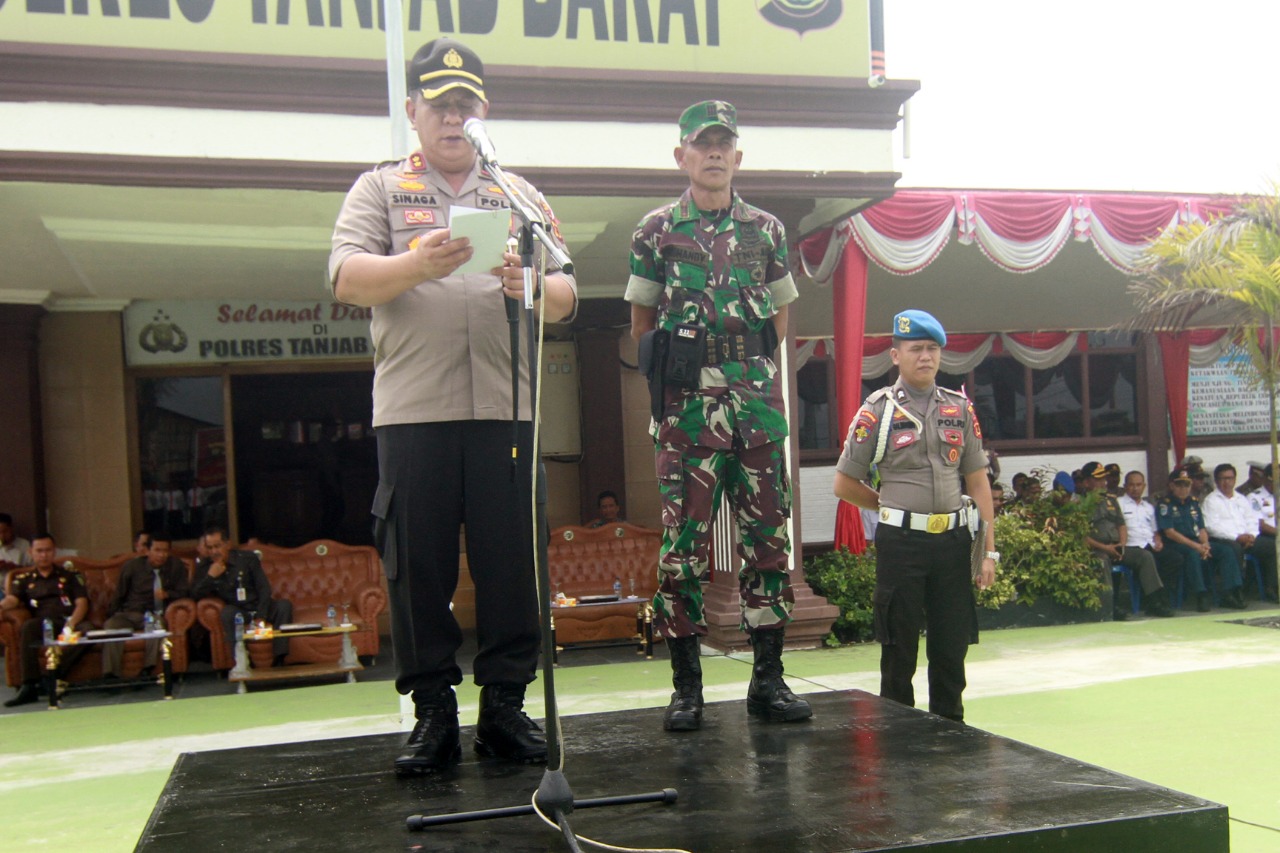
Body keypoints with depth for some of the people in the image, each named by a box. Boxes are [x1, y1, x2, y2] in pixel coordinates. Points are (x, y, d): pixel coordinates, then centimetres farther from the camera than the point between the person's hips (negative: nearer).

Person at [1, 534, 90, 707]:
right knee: (28, 627, -36)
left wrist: (72, 623, -10)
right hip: (44, 625, 0)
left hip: (69, 623, 0)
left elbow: (82, 603, 12)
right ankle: (29, 686, -36)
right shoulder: (24, 579, 23)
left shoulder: (69, 576, 25)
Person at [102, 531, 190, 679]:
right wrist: (113, 615, 3)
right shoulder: (132, 566, 7)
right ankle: (111, 675, -34)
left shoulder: (176, 566, 7)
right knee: (111, 625, -32)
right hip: (130, 615, 1)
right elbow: (119, 595, 13)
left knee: (157, 624, -38)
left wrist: (167, 594, -14)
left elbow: (184, 593, 4)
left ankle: (148, 670, -38)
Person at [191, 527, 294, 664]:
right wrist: (210, 577, -23)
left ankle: (279, 661, -32)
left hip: (259, 607, 1)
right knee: (227, 612, -35)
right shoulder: (204, 566, 0)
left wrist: (261, 617, -18)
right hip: (237, 611, 0)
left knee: (284, 605, -28)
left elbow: (264, 588, -7)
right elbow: (195, 595, -7)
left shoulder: (247, 558, -4)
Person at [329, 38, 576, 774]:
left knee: (512, 563, 2)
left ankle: (505, 706, 12)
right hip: (413, 409, -1)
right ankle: (434, 713, 11)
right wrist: (418, 265, -21)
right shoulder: (381, 189, 14)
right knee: (418, 566, 1)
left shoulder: (522, 198, 18)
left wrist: (533, 288, -14)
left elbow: (566, 297, 10)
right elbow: (348, 278, -2)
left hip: (507, 409, 2)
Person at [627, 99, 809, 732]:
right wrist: (676, 360, 1)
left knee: (767, 536, 3)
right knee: (684, 541, -2)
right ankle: (686, 685, 6)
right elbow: (641, 323, 10)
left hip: (759, 400, 3)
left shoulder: (766, 229, 14)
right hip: (686, 404, -2)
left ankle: (768, 677, 11)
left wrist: (753, 364, 8)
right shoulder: (656, 230, 7)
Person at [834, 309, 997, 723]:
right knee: (899, 650, 5)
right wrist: (895, 507, 8)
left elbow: (978, 482, 9)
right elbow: (845, 484, 2)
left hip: (954, 540, 3)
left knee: (952, 646, 11)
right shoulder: (878, 411, -1)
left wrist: (989, 549, 5)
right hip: (902, 544, -3)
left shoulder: (960, 408, 9)